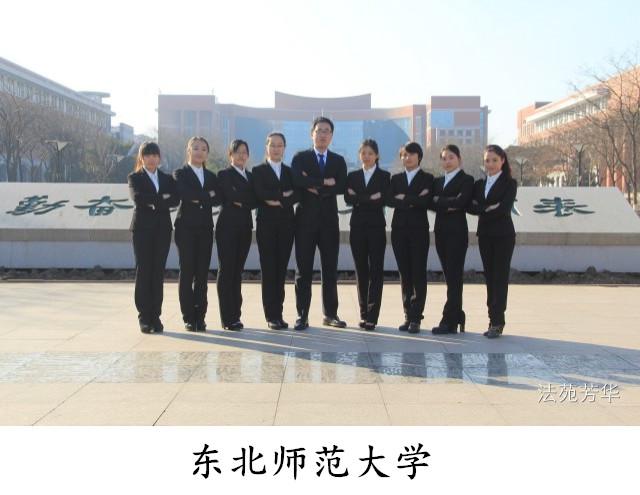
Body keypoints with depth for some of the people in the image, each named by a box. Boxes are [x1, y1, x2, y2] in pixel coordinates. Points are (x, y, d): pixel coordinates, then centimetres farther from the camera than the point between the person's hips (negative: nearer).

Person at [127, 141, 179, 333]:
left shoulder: (167, 179, 14)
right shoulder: (134, 177, 5)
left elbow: (175, 200, -1)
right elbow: (137, 198, -13)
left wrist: (154, 202, -12)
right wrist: (162, 198, -12)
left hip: (162, 229, 3)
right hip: (143, 228, -2)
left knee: (158, 272, 1)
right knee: (143, 271, -3)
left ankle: (155, 316, 7)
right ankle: (144, 318, 1)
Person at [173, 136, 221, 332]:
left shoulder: (211, 176, 17)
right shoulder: (180, 174, 4)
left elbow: (218, 198, 3)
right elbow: (184, 194, -15)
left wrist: (198, 199, -8)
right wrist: (207, 196, -8)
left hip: (205, 228, 3)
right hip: (186, 227, -3)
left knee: (202, 272, 2)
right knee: (187, 272, -2)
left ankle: (200, 316, 7)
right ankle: (188, 318, 3)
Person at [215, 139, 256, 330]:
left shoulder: (250, 176, 18)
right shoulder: (224, 175, 1)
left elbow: (254, 201, 7)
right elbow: (231, 196, -15)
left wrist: (240, 202, -8)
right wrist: (247, 200, -7)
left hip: (244, 228, 6)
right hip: (228, 226, -5)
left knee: (237, 271, 8)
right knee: (226, 270, -5)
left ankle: (235, 316, 12)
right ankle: (228, 319, -4)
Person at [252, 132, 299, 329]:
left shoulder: (290, 171, 15)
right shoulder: (258, 171, 6)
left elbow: (296, 195, 0)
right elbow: (260, 194, -11)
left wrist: (278, 201, -13)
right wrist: (283, 195, -11)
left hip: (286, 224, 3)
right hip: (266, 224, -3)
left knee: (281, 269, 4)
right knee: (268, 270, -3)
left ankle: (278, 314, 9)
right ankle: (271, 316, 0)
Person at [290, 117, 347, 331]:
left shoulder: (338, 161, 10)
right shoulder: (300, 158, 4)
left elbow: (341, 187, -6)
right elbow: (298, 180, -17)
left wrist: (315, 187, -11)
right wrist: (324, 182, -14)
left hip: (329, 220, 2)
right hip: (306, 219, -2)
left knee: (330, 269, 6)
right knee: (303, 269, 0)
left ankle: (330, 314, 15)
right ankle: (302, 316, 5)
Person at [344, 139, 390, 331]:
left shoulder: (384, 176, 3)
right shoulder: (352, 176, 12)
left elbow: (382, 200, -11)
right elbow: (348, 199, -3)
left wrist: (359, 198, -8)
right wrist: (370, 199, -11)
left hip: (376, 226, -3)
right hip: (357, 226, 3)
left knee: (376, 270, -5)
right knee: (361, 270, 6)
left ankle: (372, 316, -5)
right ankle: (364, 313, 12)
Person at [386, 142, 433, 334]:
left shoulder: (427, 178, 4)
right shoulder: (396, 178, 14)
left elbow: (425, 201, -13)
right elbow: (389, 200, -2)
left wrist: (404, 199, -8)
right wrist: (413, 200, -10)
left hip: (419, 230, -3)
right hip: (399, 229, 3)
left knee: (418, 273, -4)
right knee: (404, 274, 5)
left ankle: (416, 318, -3)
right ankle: (408, 316, 10)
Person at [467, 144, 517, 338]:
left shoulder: (509, 183, -2)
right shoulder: (479, 184, 12)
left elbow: (504, 209, -15)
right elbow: (470, 206, -1)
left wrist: (482, 211, -9)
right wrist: (487, 209, -15)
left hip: (503, 235, -5)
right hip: (484, 235, 5)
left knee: (500, 277, -5)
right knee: (489, 277, 5)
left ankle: (497, 322, -4)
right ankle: (494, 320, 10)